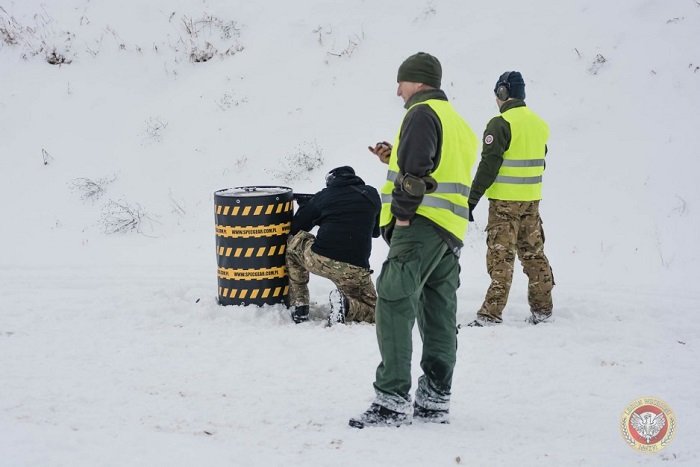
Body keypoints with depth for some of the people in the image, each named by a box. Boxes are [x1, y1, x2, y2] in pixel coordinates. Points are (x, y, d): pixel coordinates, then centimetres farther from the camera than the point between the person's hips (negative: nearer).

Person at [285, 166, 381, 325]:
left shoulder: (323, 195, 10)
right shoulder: (372, 194, 13)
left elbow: (294, 228, 19)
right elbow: (376, 231, 28)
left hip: (320, 261, -1)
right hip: (355, 270, 1)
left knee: (294, 241, 29)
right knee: (371, 311, 23)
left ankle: (298, 308, 20)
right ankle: (346, 305, -12)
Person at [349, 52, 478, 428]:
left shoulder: (422, 113, -6)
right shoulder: (457, 122, 25)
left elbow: (416, 169, -17)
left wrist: (403, 212, -15)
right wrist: (394, 160, 19)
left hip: (420, 227, -10)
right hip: (451, 232, 10)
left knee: (394, 307, -13)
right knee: (438, 316, 10)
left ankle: (392, 400, -20)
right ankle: (435, 400, 13)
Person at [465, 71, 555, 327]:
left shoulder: (501, 124, -13)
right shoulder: (539, 124, 10)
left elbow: (488, 165, -16)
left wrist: (472, 199, -13)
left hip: (505, 202, -7)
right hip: (532, 200, 7)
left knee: (501, 256, -6)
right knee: (533, 253, 14)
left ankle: (492, 312, -8)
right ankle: (542, 308, 20)